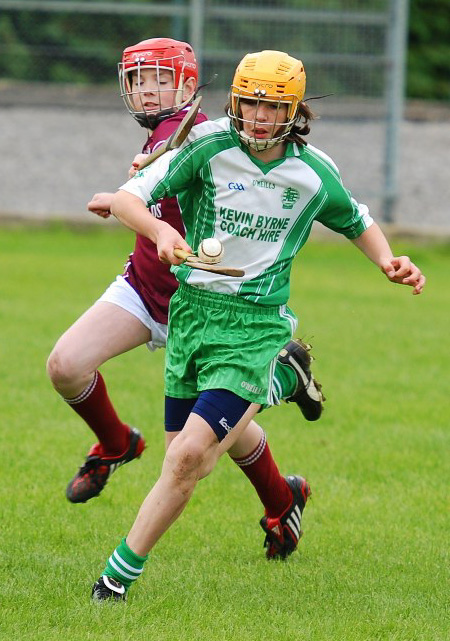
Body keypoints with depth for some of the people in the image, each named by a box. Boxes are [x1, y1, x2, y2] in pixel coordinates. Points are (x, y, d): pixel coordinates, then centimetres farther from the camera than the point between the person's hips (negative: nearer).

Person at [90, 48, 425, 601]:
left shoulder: (315, 174, -3)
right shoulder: (209, 147, -8)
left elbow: (358, 223, 18)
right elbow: (126, 198, -13)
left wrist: (388, 262, -1)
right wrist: (158, 228, -34)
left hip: (255, 325, -2)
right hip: (191, 308, 2)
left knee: (189, 457, -17)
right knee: (188, 455, 15)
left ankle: (120, 574, -6)